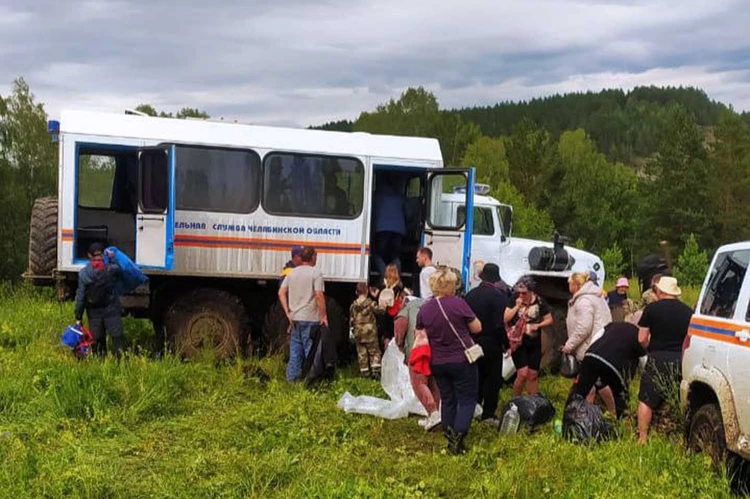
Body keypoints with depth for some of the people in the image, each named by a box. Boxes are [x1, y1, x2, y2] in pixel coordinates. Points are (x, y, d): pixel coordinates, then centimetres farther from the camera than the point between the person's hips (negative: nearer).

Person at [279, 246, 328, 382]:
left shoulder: (292, 273, 9)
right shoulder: (315, 273, -10)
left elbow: (281, 293, 8)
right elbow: (319, 296, -17)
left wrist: (287, 312, 8)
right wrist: (324, 316, -12)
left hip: (294, 318, 6)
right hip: (310, 319, -6)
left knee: (295, 348, 12)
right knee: (310, 348, 0)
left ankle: (292, 376, 15)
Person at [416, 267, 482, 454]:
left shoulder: (424, 309, -4)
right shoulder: (458, 303, -17)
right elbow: (477, 328, -9)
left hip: (437, 363, 5)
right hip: (462, 361, -5)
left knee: (447, 400, 17)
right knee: (467, 399, 5)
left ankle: (449, 437, 23)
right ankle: (458, 436, -7)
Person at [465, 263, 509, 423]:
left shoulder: (470, 294, 1)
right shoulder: (498, 296, -16)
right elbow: (499, 325, -20)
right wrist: (506, 344, -9)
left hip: (473, 342, 5)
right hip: (491, 344, -5)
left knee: (477, 376, 19)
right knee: (492, 379, 6)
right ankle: (488, 414, 8)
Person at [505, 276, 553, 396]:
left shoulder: (539, 301, -3)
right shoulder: (514, 299, -8)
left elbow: (549, 320, 5)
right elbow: (505, 319, -12)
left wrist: (538, 325, -13)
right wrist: (517, 306, -20)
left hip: (534, 343, 3)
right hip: (518, 342, -3)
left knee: (533, 375, 8)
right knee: (522, 373, -11)